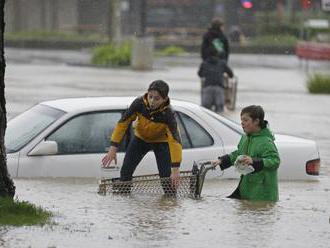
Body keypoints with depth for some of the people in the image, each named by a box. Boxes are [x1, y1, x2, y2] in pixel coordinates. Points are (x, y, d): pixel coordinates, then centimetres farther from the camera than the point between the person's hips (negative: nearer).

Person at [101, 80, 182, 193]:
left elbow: (175, 141, -40)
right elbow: (123, 123, -23)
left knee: (167, 176, -15)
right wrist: (113, 149, -29)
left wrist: (175, 169, -47)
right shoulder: (139, 103, -31)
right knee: (125, 172, -6)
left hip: (161, 141, -3)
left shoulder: (167, 114, -36)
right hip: (140, 138, 3)